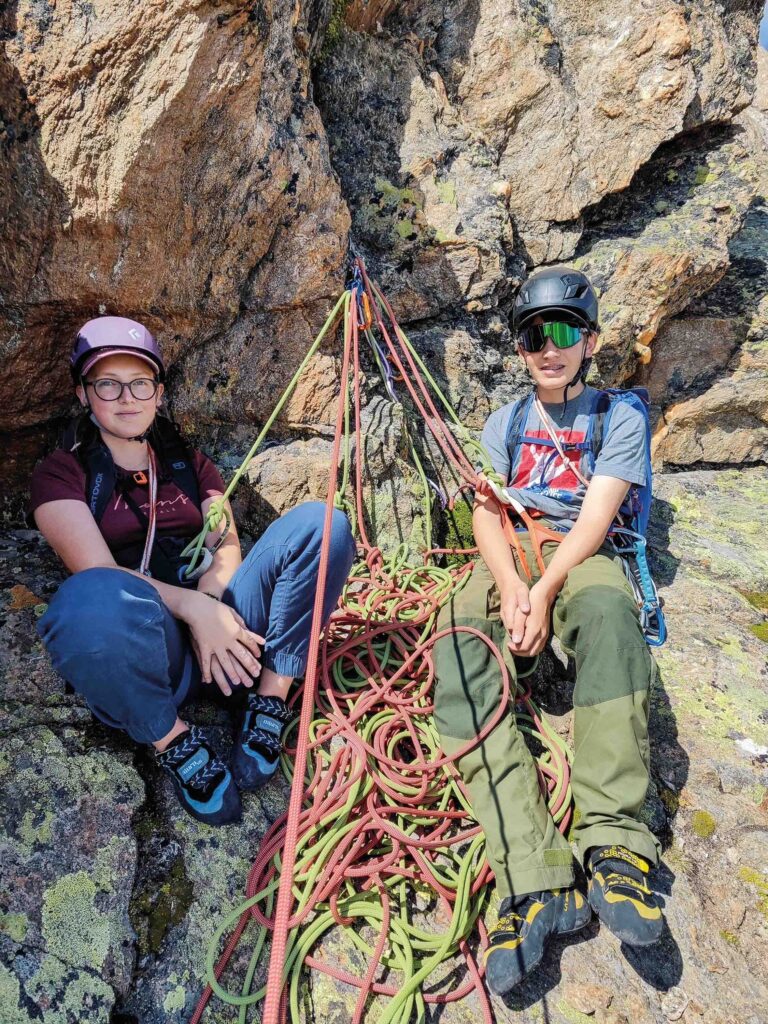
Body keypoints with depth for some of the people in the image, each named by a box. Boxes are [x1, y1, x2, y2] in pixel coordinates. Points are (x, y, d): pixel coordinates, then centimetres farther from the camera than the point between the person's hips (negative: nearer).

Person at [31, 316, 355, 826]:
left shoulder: (189, 462, 19)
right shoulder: (62, 473, 7)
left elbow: (227, 547, 7)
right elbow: (97, 570, -10)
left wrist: (211, 594, -16)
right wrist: (192, 606, -24)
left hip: (224, 631, 4)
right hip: (143, 659, -3)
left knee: (321, 521, -16)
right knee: (92, 599, -40)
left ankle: (271, 699, -15)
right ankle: (173, 740, -13)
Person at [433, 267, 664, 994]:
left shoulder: (620, 416, 11)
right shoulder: (504, 424, 21)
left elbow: (594, 517, -3)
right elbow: (485, 513, 5)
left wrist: (545, 589, -21)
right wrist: (511, 585, -16)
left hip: (580, 557, -2)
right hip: (506, 561, 3)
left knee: (608, 609, -40)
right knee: (457, 647, -30)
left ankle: (614, 843, -35)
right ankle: (535, 880, -37)